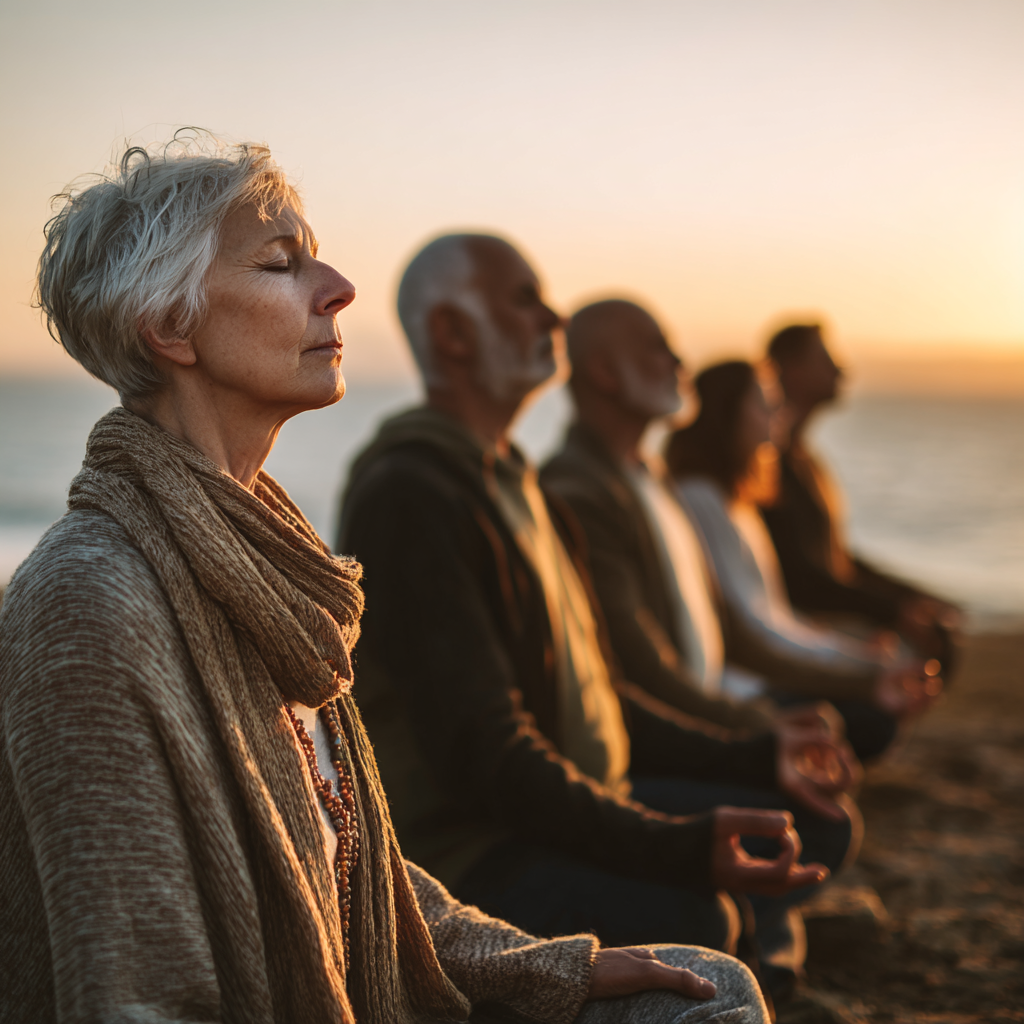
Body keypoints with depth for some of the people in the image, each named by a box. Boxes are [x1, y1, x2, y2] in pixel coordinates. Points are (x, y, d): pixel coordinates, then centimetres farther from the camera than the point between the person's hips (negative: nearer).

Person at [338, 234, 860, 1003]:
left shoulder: (510, 479, 15)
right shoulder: (409, 497, -19)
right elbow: (487, 755, -28)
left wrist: (754, 759, 16)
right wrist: (680, 849, -36)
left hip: (576, 804, 10)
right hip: (465, 849, -10)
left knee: (823, 824, 10)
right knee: (691, 917, -35)